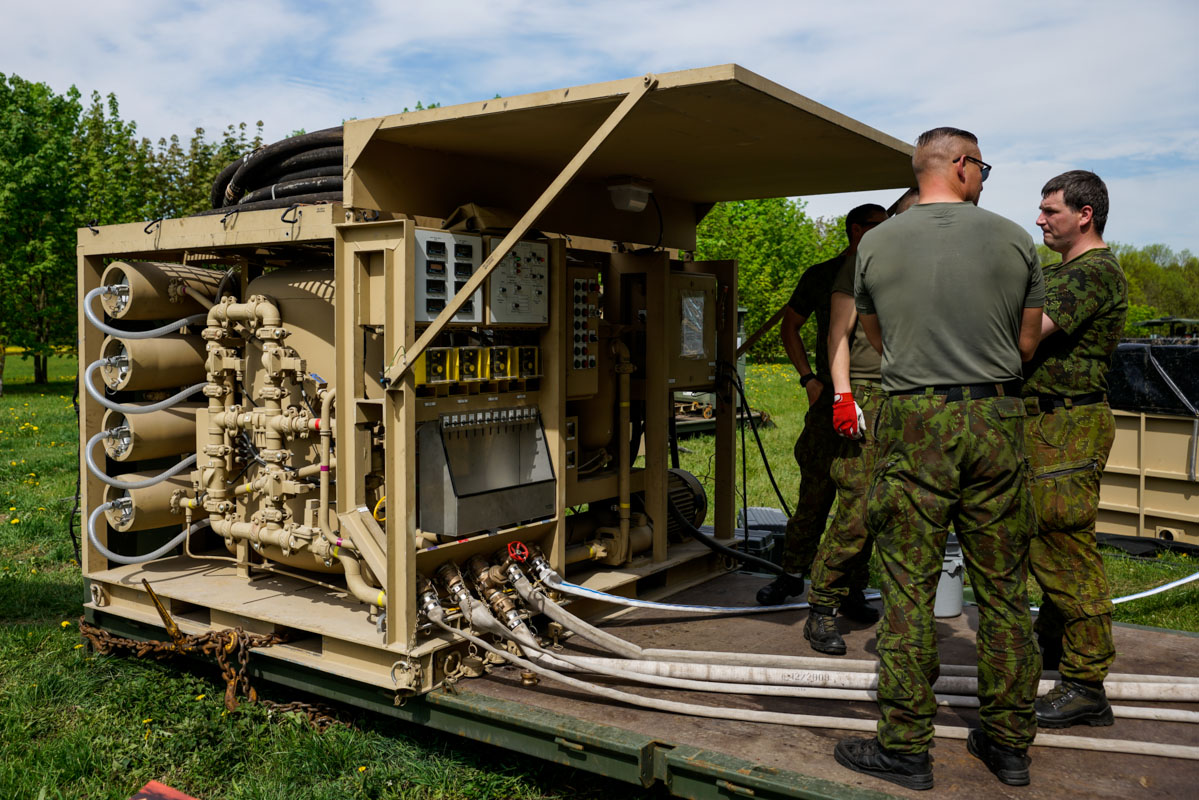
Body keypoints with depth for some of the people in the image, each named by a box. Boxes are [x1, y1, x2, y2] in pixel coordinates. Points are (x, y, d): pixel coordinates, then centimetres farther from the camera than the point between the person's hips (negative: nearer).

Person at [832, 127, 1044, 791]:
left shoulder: (875, 244, 3)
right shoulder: (1013, 239, 4)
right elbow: (1027, 343, 11)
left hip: (915, 420, -1)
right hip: (997, 419, 2)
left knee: (909, 587, 3)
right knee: (1003, 590, 10)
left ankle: (905, 748, 9)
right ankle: (1009, 743, 22)